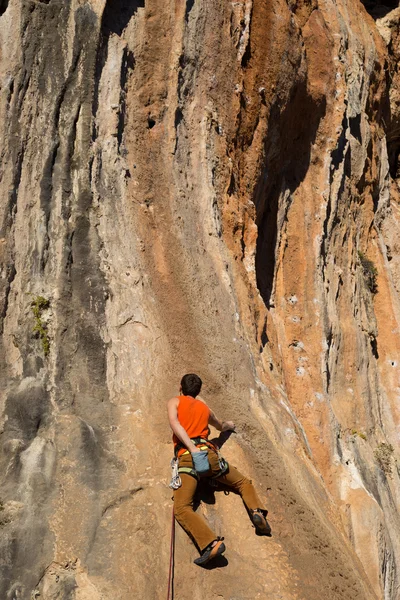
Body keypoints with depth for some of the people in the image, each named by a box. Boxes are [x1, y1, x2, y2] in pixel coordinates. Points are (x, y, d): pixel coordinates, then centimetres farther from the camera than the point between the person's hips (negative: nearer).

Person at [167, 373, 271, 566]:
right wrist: (228, 425, 69)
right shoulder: (204, 407, 27)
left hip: (187, 456, -4)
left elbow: (174, 423, -6)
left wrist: (192, 449, -13)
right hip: (209, 453, 4)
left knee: (181, 508, -16)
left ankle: (211, 543, -39)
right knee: (244, 483, 25)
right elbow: (220, 426, 46)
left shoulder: (175, 401, 16)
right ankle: (257, 511, -4)